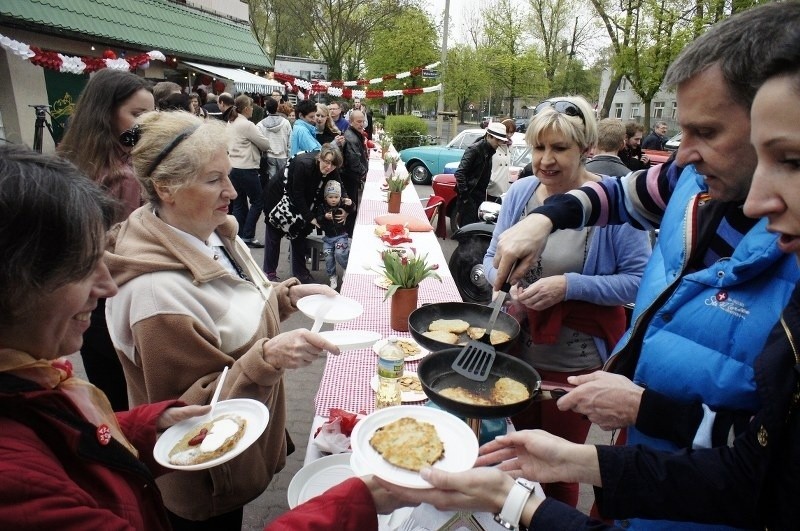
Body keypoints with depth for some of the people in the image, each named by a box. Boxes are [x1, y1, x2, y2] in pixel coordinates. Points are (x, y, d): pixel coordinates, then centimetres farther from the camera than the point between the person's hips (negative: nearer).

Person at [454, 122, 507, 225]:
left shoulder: (490, 151, 10)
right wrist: (464, 194, -21)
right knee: (468, 225, -6)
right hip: (470, 195, -8)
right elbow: (460, 173, -21)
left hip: (480, 195, 8)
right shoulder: (474, 149, -14)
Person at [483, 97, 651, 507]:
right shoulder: (521, 191, -3)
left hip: (577, 360, -4)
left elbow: (640, 280, -17)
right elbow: (491, 259, 5)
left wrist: (569, 286, -26)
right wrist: (509, 282, -15)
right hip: (518, 346, 5)